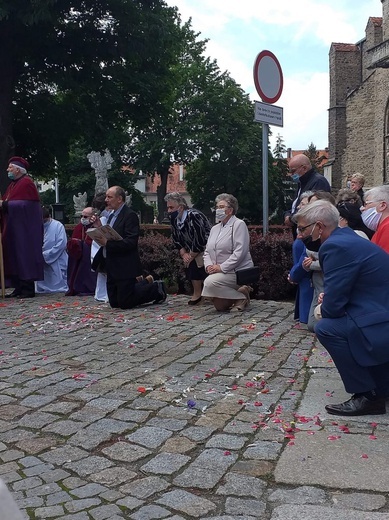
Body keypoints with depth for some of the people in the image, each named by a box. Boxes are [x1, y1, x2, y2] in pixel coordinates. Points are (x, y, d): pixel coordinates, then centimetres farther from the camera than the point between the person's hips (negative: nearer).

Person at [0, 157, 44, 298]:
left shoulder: (26, 183, -10)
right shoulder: (13, 184, 18)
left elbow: (24, 204, -20)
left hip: (23, 229, -9)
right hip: (13, 229, 9)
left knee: (24, 256, -6)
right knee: (15, 258, 8)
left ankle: (28, 289, -1)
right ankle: (19, 287, 12)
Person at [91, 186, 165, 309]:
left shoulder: (130, 215, -15)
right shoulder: (112, 215, 13)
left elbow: (131, 242, -24)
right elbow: (108, 238, 13)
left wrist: (107, 243, -29)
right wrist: (99, 228, -2)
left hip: (124, 267, -9)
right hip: (112, 267, 9)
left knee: (125, 304, -4)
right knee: (114, 303, 13)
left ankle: (156, 289, 15)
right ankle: (146, 283, 27)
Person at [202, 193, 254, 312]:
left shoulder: (239, 224, -8)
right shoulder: (215, 228, 16)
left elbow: (240, 252, -18)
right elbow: (207, 251, 15)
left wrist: (221, 267, -21)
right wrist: (208, 265, -6)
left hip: (237, 271, -7)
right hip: (220, 272, 7)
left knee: (210, 282, -27)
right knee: (220, 306, -2)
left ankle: (242, 296, -9)